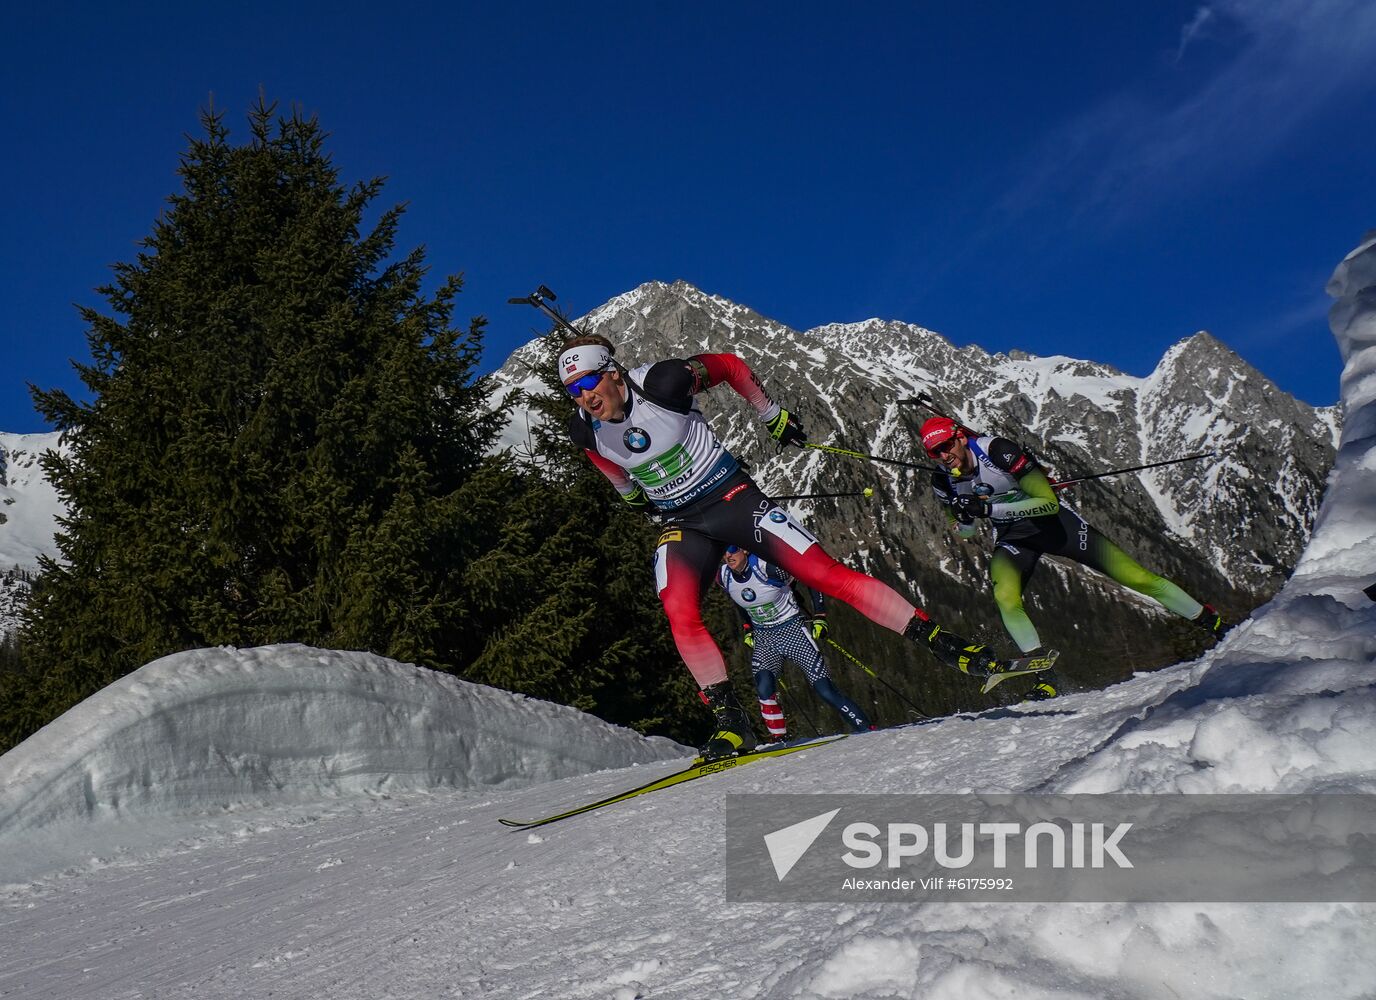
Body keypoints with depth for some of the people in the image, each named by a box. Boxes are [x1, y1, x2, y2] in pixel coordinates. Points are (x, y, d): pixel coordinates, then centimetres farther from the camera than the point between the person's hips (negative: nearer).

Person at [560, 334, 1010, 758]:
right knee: (679, 613, -24)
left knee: (825, 573, -11)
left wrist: (773, 416, 6)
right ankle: (730, 721, -15)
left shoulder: (661, 382, -20)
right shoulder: (584, 430, -7)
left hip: (732, 497, -3)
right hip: (680, 525, 4)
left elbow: (729, 365, -2)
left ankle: (941, 641, -6)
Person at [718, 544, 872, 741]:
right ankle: (778, 739, -6)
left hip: (792, 630, -4)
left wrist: (819, 617, -11)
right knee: (764, 690, -20)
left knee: (824, 689, -11)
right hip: (762, 638, 4)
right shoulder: (723, 577, -7)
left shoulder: (767, 566, -23)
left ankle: (866, 730, -3)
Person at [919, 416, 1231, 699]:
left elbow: (1048, 503, -30)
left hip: (1052, 521, -3)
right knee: (1005, 596, -29)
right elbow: (965, 533, 6)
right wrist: (964, 517, -19)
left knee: (1136, 577, -7)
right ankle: (1045, 679, -18)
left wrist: (988, 507, -38)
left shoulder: (996, 450, -28)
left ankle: (1215, 624, 11)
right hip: (1011, 538, 3)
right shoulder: (943, 482, -11)